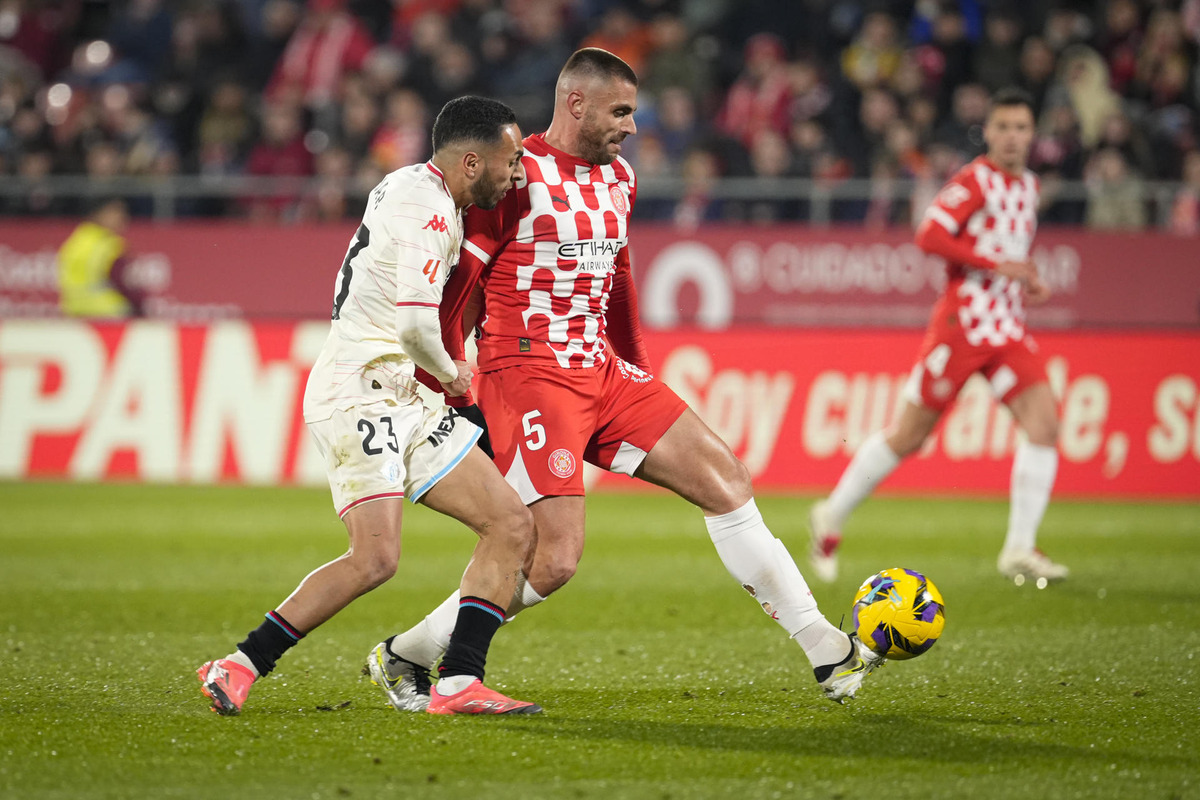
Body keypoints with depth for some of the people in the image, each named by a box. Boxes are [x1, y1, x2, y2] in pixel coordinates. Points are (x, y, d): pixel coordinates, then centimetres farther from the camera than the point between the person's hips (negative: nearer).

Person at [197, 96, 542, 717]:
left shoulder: (412, 189, 17)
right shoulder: (427, 206, -14)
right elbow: (416, 322, -23)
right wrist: (451, 374, -6)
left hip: (399, 402, 10)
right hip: (358, 393, -10)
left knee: (511, 526, 1)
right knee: (375, 558, -22)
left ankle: (458, 683, -4)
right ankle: (238, 667, -10)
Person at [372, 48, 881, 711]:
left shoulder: (618, 179, 13)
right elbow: (457, 288, -10)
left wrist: (638, 371, 22)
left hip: (602, 373, 8)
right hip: (527, 376, -8)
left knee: (725, 479, 0)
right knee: (556, 560, -15)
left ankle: (826, 652, 5)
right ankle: (406, 657, 3)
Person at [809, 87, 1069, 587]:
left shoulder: (1028, 186, 15)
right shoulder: (975, 180, -10)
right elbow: (929, 236, -20)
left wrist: (1028, 281, 12)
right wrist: (997, 265, -22)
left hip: (1009, 329, 7)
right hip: (964, 320, -7)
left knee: (1044, 422, -12)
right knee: (910, 434, 0)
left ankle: (1020, 550, -9)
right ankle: (832, 517, 19)